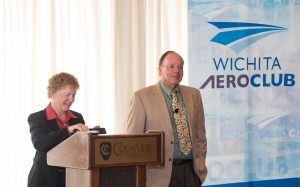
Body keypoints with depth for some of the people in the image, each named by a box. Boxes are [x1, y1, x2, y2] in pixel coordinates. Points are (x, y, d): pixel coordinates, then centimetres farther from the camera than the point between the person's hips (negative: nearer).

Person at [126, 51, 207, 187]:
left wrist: (201, 166, 9)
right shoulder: (142, 96, -2)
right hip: (160, 172, -3)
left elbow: (200, 135, 15)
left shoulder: (194, 94, 11)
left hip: (190, 171, 4)